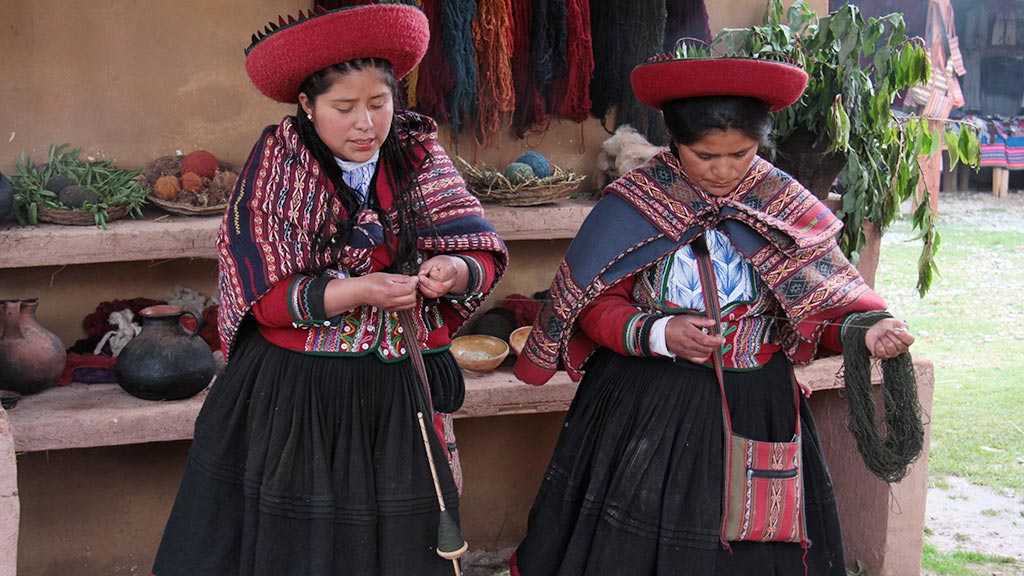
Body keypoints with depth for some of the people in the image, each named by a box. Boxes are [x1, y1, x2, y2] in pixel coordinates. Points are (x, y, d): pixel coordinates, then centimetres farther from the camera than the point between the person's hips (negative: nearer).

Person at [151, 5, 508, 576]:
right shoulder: (278, 163, -8)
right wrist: (359, 293, -24)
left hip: (402, 394, 2)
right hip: (294, 397, -2)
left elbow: (486, 257, -2)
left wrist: (456, 272, -25)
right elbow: (263, 297, -12)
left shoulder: (419, 155, -1)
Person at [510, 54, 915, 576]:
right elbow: (594, 304, -5)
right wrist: (656, 334, -21)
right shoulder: (634, 203, -6)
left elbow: (828, 301, -2)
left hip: (755, 409, 2)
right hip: (646, 409, -1)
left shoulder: (786, 205, -1)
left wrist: (869, 329, -22)